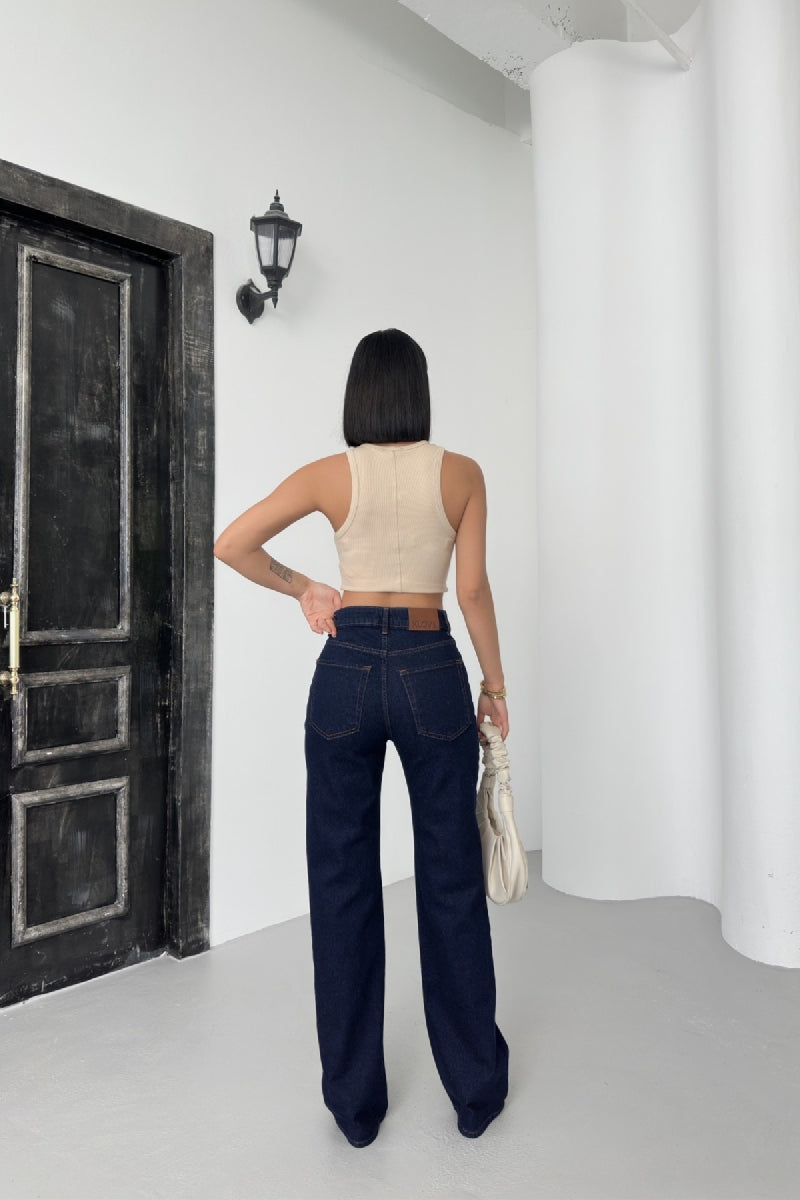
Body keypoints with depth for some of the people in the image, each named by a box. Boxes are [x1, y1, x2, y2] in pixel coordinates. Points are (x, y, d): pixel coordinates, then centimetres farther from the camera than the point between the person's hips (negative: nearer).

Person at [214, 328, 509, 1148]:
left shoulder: (333, 474, -1)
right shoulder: (461, 474, -1)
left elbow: (231, 544, -3)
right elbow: (472, 591, -2)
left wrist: (301, 588, 9)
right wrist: (495, 686, 8)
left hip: (347, 672, 0)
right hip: (431, 671, 0)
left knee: (343, 881, 10)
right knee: (450, 879, 11)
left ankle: (356, 1102, 23)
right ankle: (475, 1090, 27)